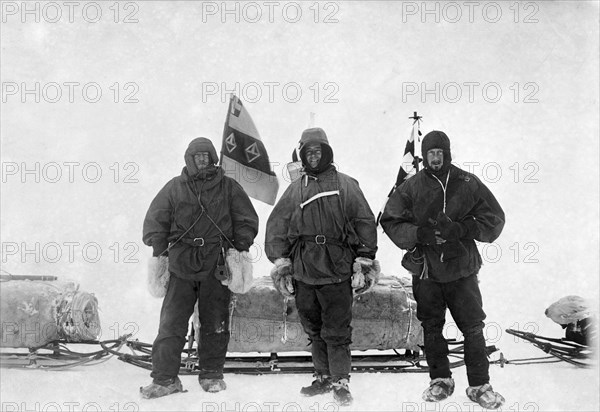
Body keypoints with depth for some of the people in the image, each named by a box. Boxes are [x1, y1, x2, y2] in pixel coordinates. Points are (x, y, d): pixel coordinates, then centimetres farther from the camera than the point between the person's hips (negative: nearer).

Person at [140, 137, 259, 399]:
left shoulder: (229, 188, 8)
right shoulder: (174, 188, 8)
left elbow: (247, 220, 11)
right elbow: (155, 220, 10)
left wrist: (239, 248, 0)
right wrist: (159, 250, 0)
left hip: (217, 267, 0)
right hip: (181, 265, 0)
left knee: (215, 324, 7)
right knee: (171, 324, -4)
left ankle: (211, 375, 20)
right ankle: (164, 379, 0)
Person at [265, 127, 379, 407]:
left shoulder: (345, 185, 3)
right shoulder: (295, 190, 13)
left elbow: (365, 223, 0)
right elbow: (276, 227, 14)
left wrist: (364, 261, -3)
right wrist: (280, 263, 7)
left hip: (337, 271, -4)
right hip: (303, 272, 4)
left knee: (337, 332, -4)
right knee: (314, 330, 12)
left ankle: (341, 382, 5)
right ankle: (324, 377, 23)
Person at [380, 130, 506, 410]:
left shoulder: (468, 184, -2)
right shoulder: (410, 188, -1)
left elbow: (494, 219, -2)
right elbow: (390, 221, -3)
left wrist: (460, 229, -17)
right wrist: (420, 234, -19)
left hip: (462, 269, -1)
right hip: (425, 269, 1)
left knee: (473, 327, 2)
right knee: (431, 327, 12)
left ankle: (479, 385, 15)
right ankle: (440, 380, 27)